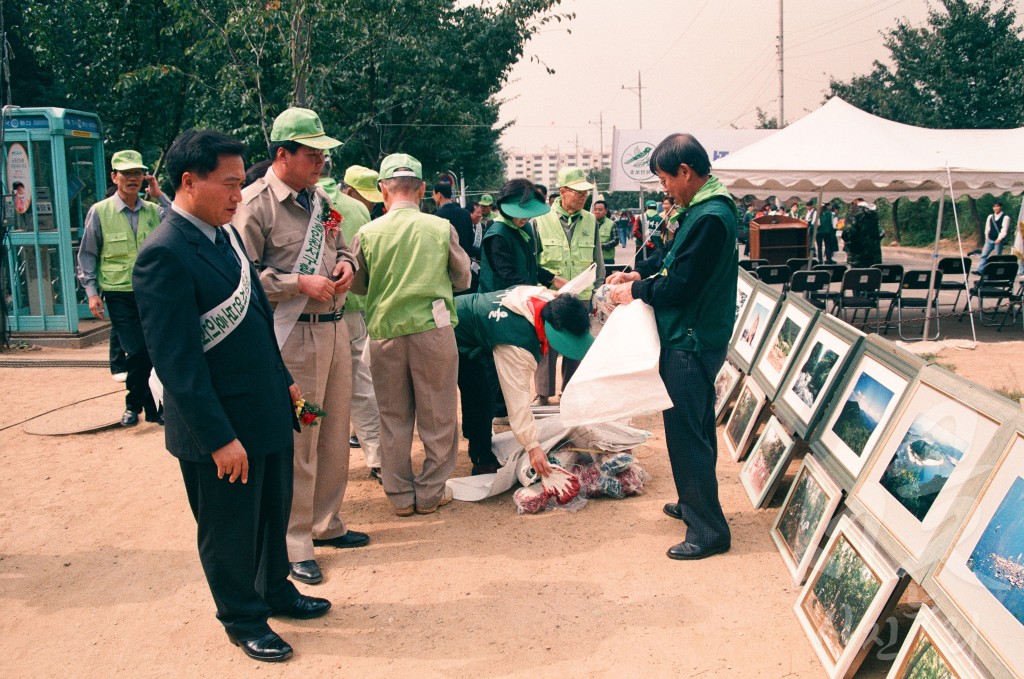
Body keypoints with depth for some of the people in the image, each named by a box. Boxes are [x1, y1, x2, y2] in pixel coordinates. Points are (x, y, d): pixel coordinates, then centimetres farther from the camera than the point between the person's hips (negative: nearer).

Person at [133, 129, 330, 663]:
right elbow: (177, 360, -24)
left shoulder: (224, 232, 6)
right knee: (229, 530, 12)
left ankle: (274, 591, 45)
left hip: (268, 410, 9)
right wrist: (219, 438, -22)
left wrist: (284, 380, 17)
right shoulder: (165, 255, -23)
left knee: (274, 513, 24)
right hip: (221, 425, -9)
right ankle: (243, 620, 31)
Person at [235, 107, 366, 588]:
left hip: (335, 327, 8)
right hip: (293, 335, -8)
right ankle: (295, 544, 11)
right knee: (298, 441, -3)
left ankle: (326, 523, 32)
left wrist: (345, 262, 4)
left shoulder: (319, 199, 13)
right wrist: (300, 283, -20)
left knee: (335, 434, 15)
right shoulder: (255, 204, -12)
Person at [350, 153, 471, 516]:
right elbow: (463, 279, 8)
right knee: (437, 416, 11)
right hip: (433, 329, -1)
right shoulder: (441, 228, -5)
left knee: (393, 418, 13)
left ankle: (401, 495, 20)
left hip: (385, 332, 1)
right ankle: (431, 492, 19)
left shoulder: (367, 234, -5)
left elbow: (357, 285, 8)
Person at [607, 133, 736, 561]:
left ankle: (708, 530, 4)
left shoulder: (710, 217, -22)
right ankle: (693, 503, 36)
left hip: (690, 342, -11)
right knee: (695, 427, 21)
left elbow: (681, 286, -23)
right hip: (692, 337, 11)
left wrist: (637, 291, -9)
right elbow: (679, 258, 22)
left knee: (686, 433, -4)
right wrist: (639, 272, 10)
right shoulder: (703, 208, 10)